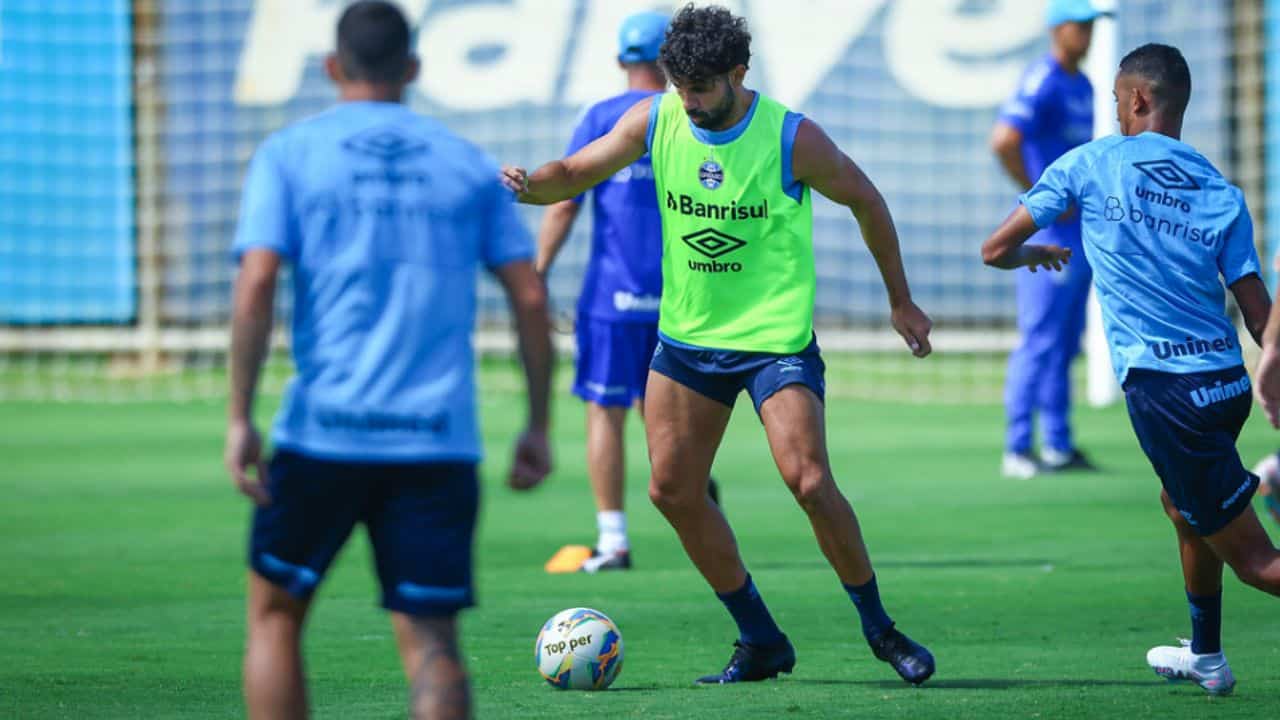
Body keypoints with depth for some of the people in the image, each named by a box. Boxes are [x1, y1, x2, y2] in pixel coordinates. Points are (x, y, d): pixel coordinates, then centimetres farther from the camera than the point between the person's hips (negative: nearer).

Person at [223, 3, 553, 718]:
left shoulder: (290, 154, 4)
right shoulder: (468, 164, 11)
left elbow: (257, 285, -8)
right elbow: (530, 297, 6)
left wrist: (239, 418, -6)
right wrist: (539, 426, 12)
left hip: (324, 431, -1)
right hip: (440, 442, 1)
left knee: (276, 614, 15)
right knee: (431, 640, 1)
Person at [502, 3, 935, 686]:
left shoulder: (793, 139, -14)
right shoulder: (654, 119, -3)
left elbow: (865, 201, 0)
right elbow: (575, 173, 1)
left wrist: (900, 300, 8)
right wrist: (529, 184, -23)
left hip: (775, 338, -5)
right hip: (687, 335, 5)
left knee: (809, 483, -18)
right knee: (672, 491, 1)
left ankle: (879, 628, 1)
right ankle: (760, 641, 14)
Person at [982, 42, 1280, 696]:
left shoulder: (1092, 164, 1)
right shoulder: (1222, 194, 8)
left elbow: (996, 250, 7)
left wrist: (1035, 254, 29)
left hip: (1163, 390, -6)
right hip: (1226, 379, 6)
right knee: (1182, 505, 32)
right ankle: (1206, 656, 42)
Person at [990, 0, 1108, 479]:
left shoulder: (1083, 86, 15)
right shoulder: (1042, 83, -14)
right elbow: (1004, 142, -27)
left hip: (1082, 231, 9)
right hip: (1049, 234, -9)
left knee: (1064, 345, 12)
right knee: (1039, 341, -9)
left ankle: (1059, 447, 18)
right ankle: (1017, 451, -7)